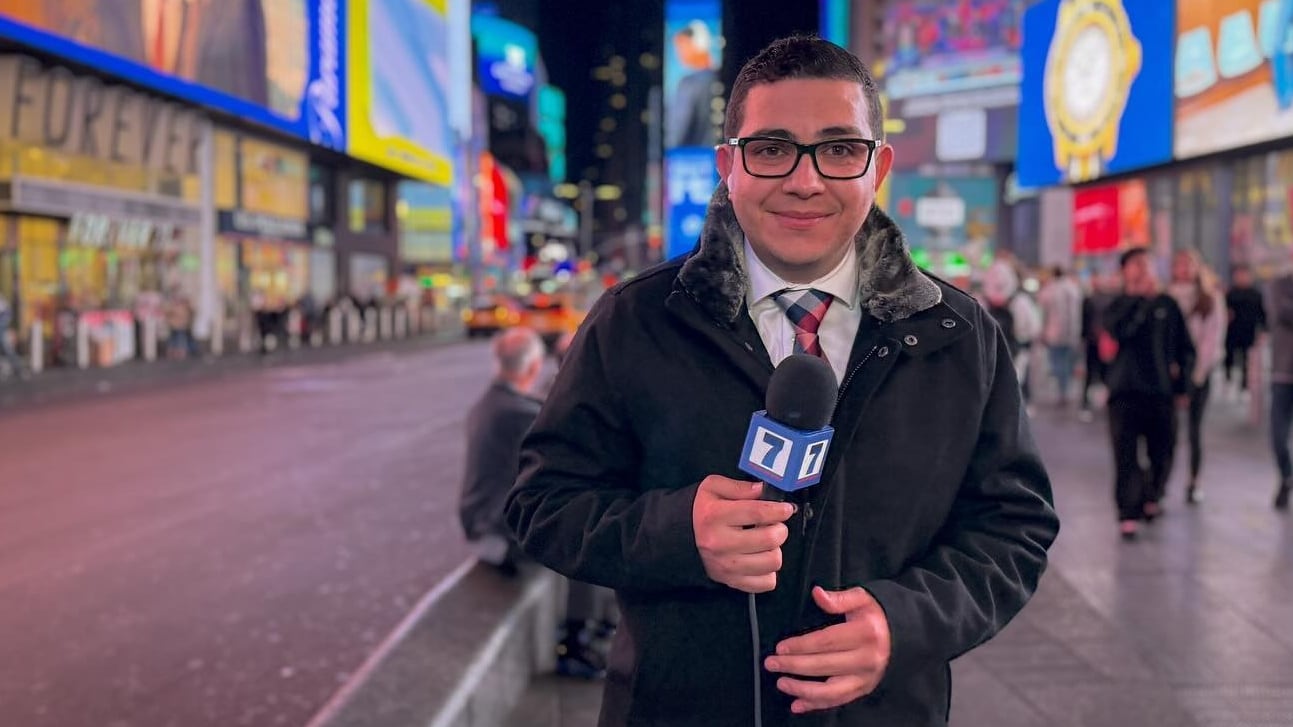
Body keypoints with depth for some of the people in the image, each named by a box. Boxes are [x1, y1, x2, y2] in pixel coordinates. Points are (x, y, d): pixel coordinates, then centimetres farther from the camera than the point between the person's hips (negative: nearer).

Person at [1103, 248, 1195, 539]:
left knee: (1162, 453, 10)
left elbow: (1185, 348, 16)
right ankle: (1128, 514, -5)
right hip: (1125, 391, -3)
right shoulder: (1119, 305, 2)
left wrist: (1182, 381, 8)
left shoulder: (1167, 305, 9)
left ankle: (1151, 497, 35)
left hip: (1161, 392, 3)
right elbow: (1118, 329, -22)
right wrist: (1140, 298, -20)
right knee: (1126, 455, -7)